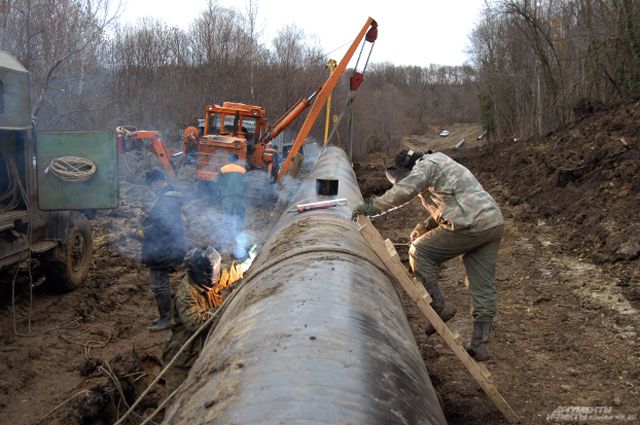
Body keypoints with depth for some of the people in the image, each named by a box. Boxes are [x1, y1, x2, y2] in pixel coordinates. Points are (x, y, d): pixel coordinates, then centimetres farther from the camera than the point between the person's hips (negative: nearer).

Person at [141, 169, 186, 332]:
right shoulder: (169, 195, 14)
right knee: (162, 283, 18)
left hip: (162, 249, -11)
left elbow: (161, 226, -25)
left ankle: (165, 319, 5)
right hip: (165, 248, 11)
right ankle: (165, 316, 28)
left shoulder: (166, 199, -20)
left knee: (158, 284, -3)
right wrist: (145, 228, 13)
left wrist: (142, 232, -17)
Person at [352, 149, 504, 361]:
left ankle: (439, 307, 2)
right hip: (494, 223, 10)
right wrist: (424, 226, 24)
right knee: (484, 288, 9)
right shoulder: (440, 164, 29)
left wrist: (373, 207, -14)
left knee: (419, 252, 2)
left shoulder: (426, 164, -1)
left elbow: (404, 189, -20)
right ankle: (479, 345, 12)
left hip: (471, 226, -10)